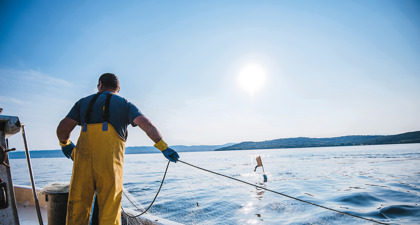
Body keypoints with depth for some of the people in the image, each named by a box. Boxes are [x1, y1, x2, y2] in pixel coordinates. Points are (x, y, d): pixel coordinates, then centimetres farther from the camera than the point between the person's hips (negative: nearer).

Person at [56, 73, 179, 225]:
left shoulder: (84, 101, 23)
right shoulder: (125, 104, 16)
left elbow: (63, 128, 15)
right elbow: (146, 124, 0)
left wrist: (65, 143, 35)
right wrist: (163, 147, -2)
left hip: (83, 155, 2)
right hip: (110, 157, -2)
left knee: (77, 207, 11)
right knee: (109, 208, 5)